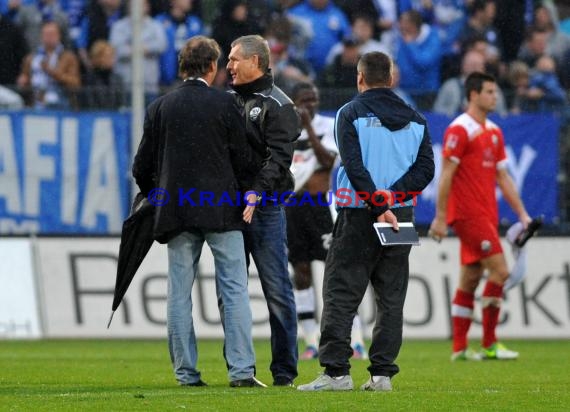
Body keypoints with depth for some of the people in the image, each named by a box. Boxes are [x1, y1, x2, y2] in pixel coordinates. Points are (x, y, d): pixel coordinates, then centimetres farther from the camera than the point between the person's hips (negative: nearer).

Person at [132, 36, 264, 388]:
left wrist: (156, 197, 25)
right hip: (221, 208, -3)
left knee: (179, 294, 7)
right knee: (235, 289, -1)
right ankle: (242, 369, -8)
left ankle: (186, 372, 5)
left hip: (176, 211, 3)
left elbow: (142, 167, 7)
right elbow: (244, 160, -1)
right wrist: (239, 188, 19)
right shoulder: (224, 103, -3)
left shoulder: (160, 107, 5)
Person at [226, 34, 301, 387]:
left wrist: (256, 193, -27)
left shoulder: (277, 105, -4)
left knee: (277, 291, -5)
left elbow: (278, 158, -15)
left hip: (265, 209, -7)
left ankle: (284, 370, -1)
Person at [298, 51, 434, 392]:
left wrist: (378, 204, -16)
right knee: (391, 297, 8)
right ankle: (383, 373, 4)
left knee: (341, 294, -1)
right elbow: (425, 168, 1)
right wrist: (391, 195, -6)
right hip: (401, 214, 4)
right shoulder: (415, 119, 11)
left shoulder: (351, 114, -2)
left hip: (359, 215, -4)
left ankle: (336, 370, -9)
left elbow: (355, 166, -14)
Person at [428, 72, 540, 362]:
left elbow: (502, 177, 19)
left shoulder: (494, 132, 16)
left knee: (470, 278, 8)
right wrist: (440, 217, -16)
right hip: (468, 214, -8)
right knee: (499, 270, -14)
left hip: (486, 215, 8)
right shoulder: (459, 129, -10)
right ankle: (489, 345, -8)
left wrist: (522, 213, 13)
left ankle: (460, 348, 11)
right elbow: (446, 175, -12)